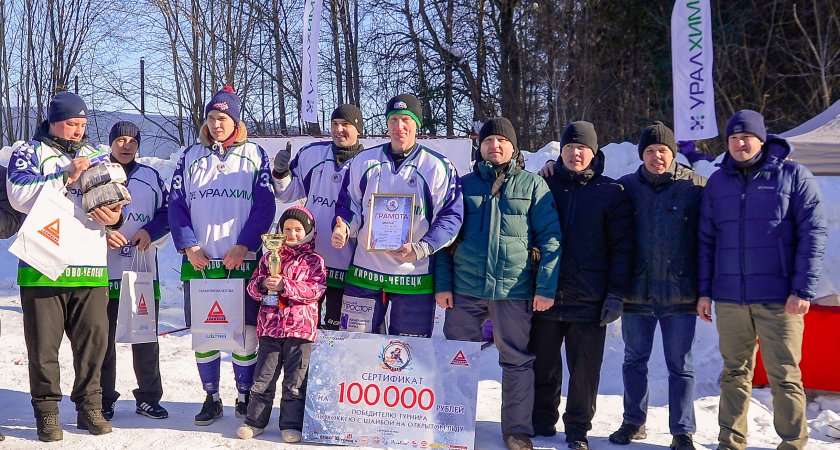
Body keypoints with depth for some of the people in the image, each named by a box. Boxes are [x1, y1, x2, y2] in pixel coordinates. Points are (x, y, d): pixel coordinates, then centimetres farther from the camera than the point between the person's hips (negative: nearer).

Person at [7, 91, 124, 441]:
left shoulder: (94, 157, 20)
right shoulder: (28, 153, 7)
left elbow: (112, 200, 19)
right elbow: (19, 196, -9)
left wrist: (115, 218, -4)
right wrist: (66, 177, -14)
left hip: (90, 266, 3)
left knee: (94, 338, 1)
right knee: (43, 343, 1)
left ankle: (89, 406, 13)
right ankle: (47, 412, 10)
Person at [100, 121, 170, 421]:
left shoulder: (151, 177, 12)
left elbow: (167, 213, 12)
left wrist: (150, 232, -7)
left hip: (143, 269, 2)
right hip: (103, 269, -1)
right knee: (103, 338, 4)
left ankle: (148, 397, 15)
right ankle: (104, 399, 13)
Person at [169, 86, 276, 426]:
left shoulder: (254, 155, 4)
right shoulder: (191, 156, 10)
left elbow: (265, 205, -2)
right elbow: (176, 204, 7)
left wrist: (243, 246, -12)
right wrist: (188, 246, -6)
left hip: (242, 261, -2)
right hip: (199, 261, 2)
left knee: (246, 332, 1)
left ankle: (245, 397, 15)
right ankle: (211, 398, 17)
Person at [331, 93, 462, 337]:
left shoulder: (439, 167, -1)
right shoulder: (363, 161, 8)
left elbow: (451, 216, -5)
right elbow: (349, 207, 14)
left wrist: (421, 249, -20)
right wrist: (343, 228, -10)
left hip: (414, 277, -2)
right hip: (364, 273, 2)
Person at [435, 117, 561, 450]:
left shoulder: (533, 185, 4)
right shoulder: (463, 185, 10)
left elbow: (550, 238, 0)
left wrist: (546, 287, -7)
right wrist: (442, 284, 0)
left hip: (514, 291, -2)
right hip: (464, 289, 2)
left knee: (517, 362, 6)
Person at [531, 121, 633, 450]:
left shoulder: (611, 193, 2)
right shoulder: (544, 186, 7)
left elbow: (621, 247, -1)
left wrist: (616, 293, -7)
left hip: (589, 299, -2)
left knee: (584, 371, 6)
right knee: (543, 367, 11)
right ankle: (542, 422, 26)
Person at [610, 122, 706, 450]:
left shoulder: (695, 186, -4)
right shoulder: (626, 187, 3)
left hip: (679, 292, -3)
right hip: (637, 290, 3)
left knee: (680, 366, 5)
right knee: (634, 360, 14)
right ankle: (634, 422, 28)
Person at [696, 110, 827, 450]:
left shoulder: (793, 176, -1)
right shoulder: (718, 182, 11)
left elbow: (813, 233, -5)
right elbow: (706, 239, 12)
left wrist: (803, 289, -12)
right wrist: (704, 291, 7)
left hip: (779, 299, -3)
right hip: (729, 298, 4)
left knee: (784, 376, 0)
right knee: (734, 373, 10)